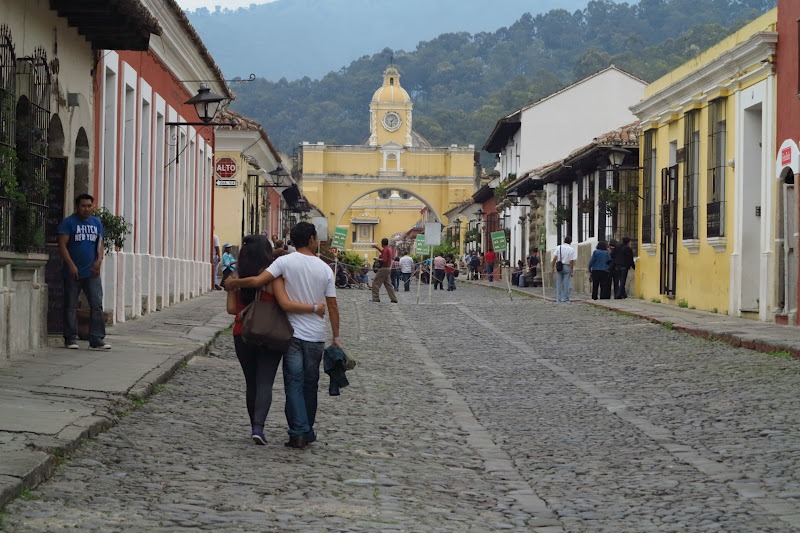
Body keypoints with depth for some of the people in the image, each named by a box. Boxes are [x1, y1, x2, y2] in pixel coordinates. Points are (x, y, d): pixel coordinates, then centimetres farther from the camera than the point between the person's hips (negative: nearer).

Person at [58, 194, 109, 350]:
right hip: (73, 273, -4)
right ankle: (71, 339, 11)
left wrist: (99, 259, -4)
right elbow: (62, 245, -9)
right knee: (70, 306, 3)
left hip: (92, 273, 4)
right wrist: (71, 265, -16)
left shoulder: (96, 223, 13)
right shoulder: (68, 222, -3)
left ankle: (97, 340, -2)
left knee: (97, 305, -3)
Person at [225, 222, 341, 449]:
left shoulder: (286, 261, -7)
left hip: (293, 333, -2)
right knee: (310, 383, 13)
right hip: (316, 336, 2)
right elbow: (332, 306, 3)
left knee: (294, 382, 0)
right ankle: (307, 431, 21)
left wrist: (233, 282, 0)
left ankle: (298, 432, -7)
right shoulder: (325, 269, 1)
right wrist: (336, 337, 11)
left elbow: (258, 281, -17)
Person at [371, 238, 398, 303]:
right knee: (388, 284, 12)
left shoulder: (385, 250, -17)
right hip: (388, 268, 9)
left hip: (383, 268, -9)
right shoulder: (389, 249, 13)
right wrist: (376, 247, 37)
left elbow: (384, 260, -25)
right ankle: (394, 299, 9)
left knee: (375, 283, -4)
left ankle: (375, 298, -5)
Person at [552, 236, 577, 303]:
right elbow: (572, 261, -8)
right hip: (567, 267, -2)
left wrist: (553, 267, 4)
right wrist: (572, 271, -3)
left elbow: (554, 258, -3)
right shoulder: (572, 249, -3)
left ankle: (558, 298, 9)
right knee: (566, 283, 2)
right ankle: (565, 298, 1)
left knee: (559, 283, 8)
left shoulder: (559, 248, 3)